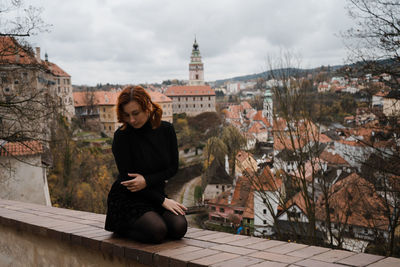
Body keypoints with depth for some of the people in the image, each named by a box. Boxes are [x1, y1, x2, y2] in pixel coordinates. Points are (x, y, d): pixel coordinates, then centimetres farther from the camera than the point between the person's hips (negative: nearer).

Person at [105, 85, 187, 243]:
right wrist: (162, 200, -17)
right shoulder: (122, 136, -14)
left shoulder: (166, 130, -1)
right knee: (156, 231, -29)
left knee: (179, 227, -21)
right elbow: (127, 177, -14)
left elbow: (173, 167, 1)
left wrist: (147, 180, -19)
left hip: (154, 194, 5)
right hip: (127, 199, -4)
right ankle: (122, 227, 1)